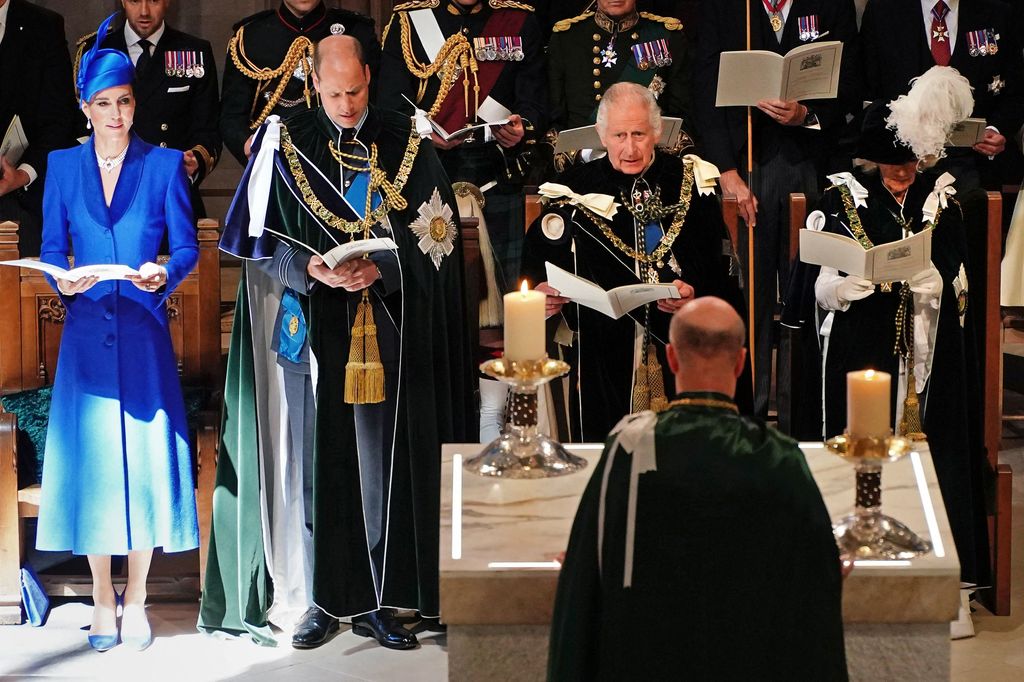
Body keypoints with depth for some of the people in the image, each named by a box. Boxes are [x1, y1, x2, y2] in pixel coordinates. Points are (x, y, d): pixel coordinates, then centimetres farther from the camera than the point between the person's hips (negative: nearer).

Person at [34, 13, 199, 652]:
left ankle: (136, 601, 9)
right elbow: (52, 248, 8)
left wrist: (165, 273, -20)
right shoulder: (63, 166, 9)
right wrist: (63, 281, -14)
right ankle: (103, 601, 12)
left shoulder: (164, 164, 4)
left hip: (144, 334, -1)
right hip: (87, 334, 1)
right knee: (90, 458, 2)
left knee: (144, 458, -1)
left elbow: (187, 246, 0)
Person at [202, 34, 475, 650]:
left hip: (390, 335, 0)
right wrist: (312, 267, -14)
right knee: (316, 458, 0)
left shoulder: (408, 144, 4)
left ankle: (380, 601, 7)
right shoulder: (285, 144, 4)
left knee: (386, 463, 1)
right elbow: (264, 237, 3)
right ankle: (324, 600, 7)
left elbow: (433, 236, 1)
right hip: (315, 330, 0)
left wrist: (380, 270, -14)